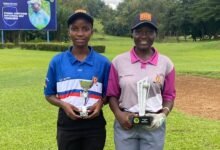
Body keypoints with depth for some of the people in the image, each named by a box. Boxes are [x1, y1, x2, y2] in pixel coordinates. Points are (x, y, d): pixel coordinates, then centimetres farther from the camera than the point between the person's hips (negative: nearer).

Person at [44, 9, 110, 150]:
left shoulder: (103, 62, -2)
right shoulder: (57, 61, -2)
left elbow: (108, 93, 7)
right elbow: (49, 94, 5)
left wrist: (100, 103, -14)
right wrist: (63, 104, -14)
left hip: (94, 124, 0)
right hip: (67, 123, 0)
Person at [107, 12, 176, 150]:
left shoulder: (166, 63, 1)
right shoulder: (119, 61, 0)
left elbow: (169, 95, 7)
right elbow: (112, 94, 5)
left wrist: (163, 115, -10)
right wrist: (119, 114, -11)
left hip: (154, 124, 0)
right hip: (125, 123, 0)